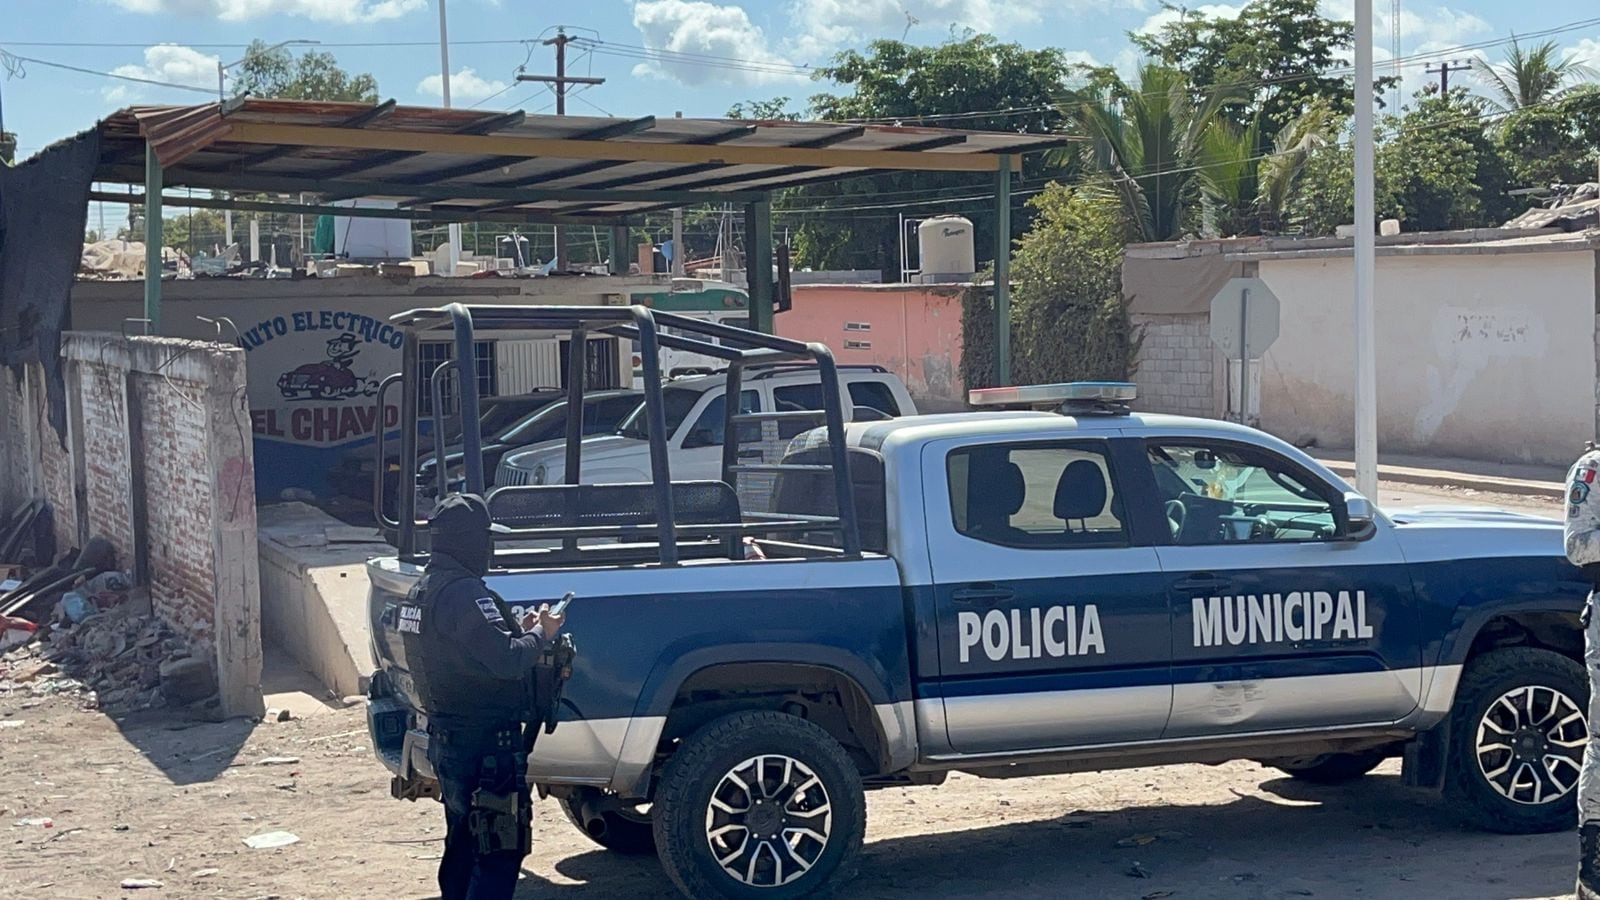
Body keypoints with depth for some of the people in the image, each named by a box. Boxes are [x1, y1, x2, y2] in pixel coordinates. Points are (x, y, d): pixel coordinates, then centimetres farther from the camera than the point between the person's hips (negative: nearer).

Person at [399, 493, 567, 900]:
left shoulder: (423, 590, 12)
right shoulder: (465, 593, -20)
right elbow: (506, 660, -26)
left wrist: (518, 630, 7)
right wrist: (540, 633, -9)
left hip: (446, 739, 10)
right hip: (486, 744, -10)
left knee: (463, 844, 19)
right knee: (500, 851, -6)